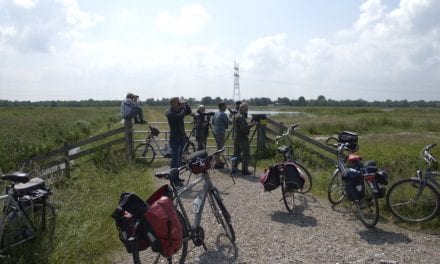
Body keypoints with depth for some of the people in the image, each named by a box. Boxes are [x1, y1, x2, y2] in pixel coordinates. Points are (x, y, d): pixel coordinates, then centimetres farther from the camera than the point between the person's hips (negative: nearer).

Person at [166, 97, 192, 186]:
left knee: (178, 159, 15)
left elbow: (189, 112, 18)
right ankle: (173, 180, -2)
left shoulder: (179, 110, 9)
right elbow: (180, 116, -31)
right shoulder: (169, 113, -15)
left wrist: (185, 104, 1)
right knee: (175, 160, -7)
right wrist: (183, 107, -16)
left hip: (181, 138, 9)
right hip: (175, 139, -9)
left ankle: (176, 177, 26)